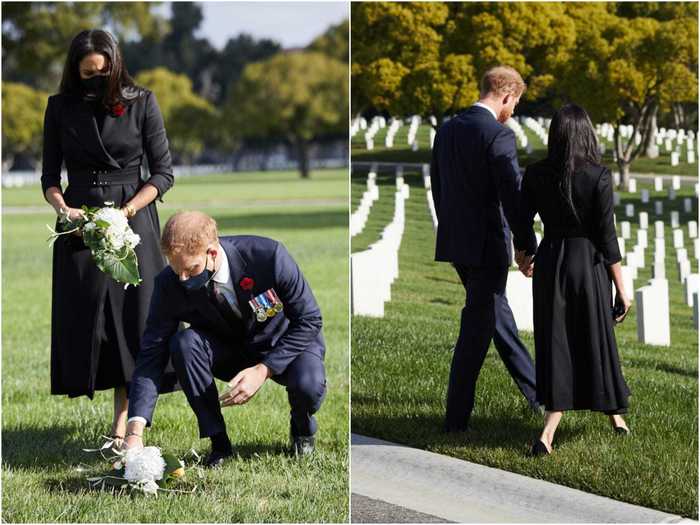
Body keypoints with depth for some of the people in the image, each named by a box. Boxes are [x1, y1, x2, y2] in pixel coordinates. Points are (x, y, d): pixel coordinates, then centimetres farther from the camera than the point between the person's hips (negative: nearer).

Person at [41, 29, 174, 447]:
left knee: (132, 317, -6)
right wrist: (63, 208, -13)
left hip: (133, 220, -2)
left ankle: (123, 423, -3)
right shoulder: (60, 107, 4)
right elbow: (50, 177, 8)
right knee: (85, 316, 0)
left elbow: (163, 173, -1)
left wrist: (127, 211, -15)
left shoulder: (141, 103, -2)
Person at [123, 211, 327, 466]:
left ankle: (302, 430, 4)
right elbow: (152, 354, -22)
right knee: (184, 343, -29)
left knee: (308, 385, -34)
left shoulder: (267, 255, -30)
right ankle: (219, 443, -15)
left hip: (284, 345, -2)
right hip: (228, 349, 2)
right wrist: (135, 433, -33)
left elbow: (309, 320, -20)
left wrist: (263, 370, -30)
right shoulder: (171, 284, -23)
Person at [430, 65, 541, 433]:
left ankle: (536, 393, 34)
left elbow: (438, 187, 14)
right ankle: (456, 418, 3)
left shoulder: (447, 130, 7)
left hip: (455, 242, 8)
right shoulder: (498, 136, -17)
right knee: (477, 327, 0)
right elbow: (512, 195, -19)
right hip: (487, 245, -8)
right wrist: (525, 247, -11)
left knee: (497, 314, 20)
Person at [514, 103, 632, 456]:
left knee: (555, 344, 7)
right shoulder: (599, 176, -12)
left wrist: (523, 256, 29)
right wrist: (621, 290, -5)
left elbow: (523, 223, 7)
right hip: (588, 263, -2)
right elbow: (606, 236, -12)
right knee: (595, 338, 15)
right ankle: (615, 412, 35)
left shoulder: (535, 174, -3)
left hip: (549, 262, 2)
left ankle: (548, 433, -8)